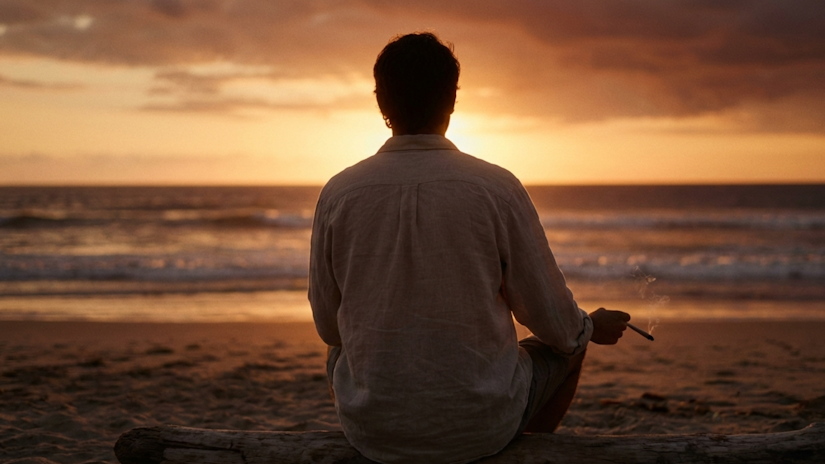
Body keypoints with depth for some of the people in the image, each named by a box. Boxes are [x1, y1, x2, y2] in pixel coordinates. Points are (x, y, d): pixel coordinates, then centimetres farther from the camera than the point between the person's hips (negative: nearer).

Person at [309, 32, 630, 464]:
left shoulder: (338, 194, -8)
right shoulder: (497, 189, -12)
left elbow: (328, 326, 4)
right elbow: (550, 318, -4)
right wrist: (592, 327, 20)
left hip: (370, 429, 2)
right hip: (479, 426, -1)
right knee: (568, 346, 28)